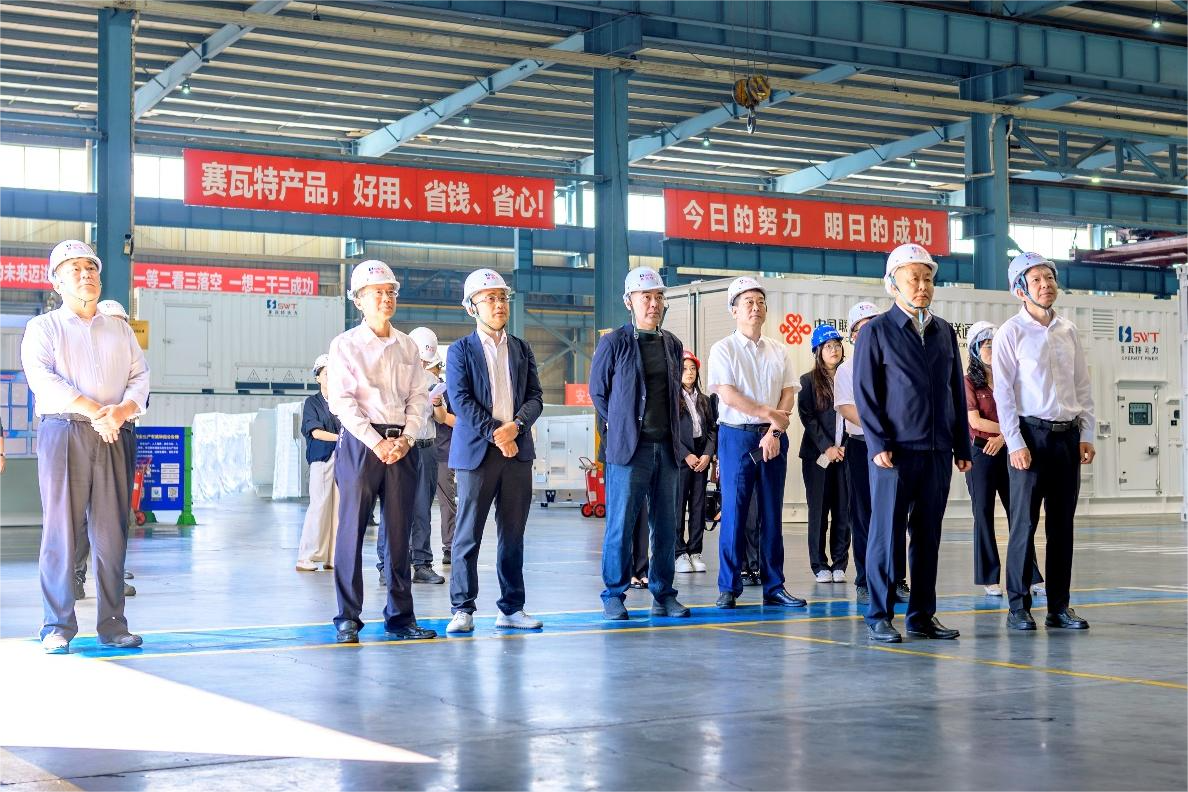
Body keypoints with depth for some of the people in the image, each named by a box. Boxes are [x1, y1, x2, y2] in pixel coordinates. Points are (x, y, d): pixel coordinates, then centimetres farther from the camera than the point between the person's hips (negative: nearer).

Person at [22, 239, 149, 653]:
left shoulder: (120, 330, 21)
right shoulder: (44, 328, 9)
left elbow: (140, 377, 12)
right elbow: (43, 378, -7)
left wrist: (122, 410, -10)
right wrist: (95, 412, -16)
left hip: (115, 437, 3)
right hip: (64, 433, -3)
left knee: (112, 533, 0)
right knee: (60, 529, -6)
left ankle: (112, 624, 4)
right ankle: (58, 627, -3)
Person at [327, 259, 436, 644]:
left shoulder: (407, 346, 13)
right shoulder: (345, 345, 0)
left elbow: (418, 396, 10)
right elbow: (342, 401, -6)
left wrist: (405, 439, -6)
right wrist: (376, 443, -13)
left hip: (401, 445, 4)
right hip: (360, 443, -4)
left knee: (399, 533, 5)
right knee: (352, 530, -4)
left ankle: (400, 617, 10)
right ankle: (348, 619, 1)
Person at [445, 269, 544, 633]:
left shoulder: (521, 349, 14)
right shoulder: (461, 350, 2)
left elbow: (535, 397, 8)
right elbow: (461, 401, -7)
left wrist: (515, 426, -11)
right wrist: (495, 434, -14)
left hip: (517, 450, 4)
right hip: (476, 452, -4)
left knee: (513, 534, 7)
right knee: (468, 534, -2)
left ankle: (511, 608, 13)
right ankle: (463, 609, 5)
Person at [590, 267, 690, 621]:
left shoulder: (672, 344, 12)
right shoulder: (614, 343, -3)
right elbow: (598, 392, 5)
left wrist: (669, 428, 14)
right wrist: (623, 425, 6)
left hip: (666, 447, 5)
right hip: (628, 447, -5)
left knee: (665, 525, 7)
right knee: (621, 523, -2)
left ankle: (663, 594, 15)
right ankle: (614, 595, 6)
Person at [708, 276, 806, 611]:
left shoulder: (778, 351, 12)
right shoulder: (723, 350, 0)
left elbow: (788, 396, 5)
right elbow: (728, 395, -10)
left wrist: (774, 431, -9)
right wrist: (769, 413, -9)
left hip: (773, 438, 4)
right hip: (736, 435, -4)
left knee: (772, 514, 5)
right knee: (734, 511, -4)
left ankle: (774, 587, 9)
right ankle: (729, 588, 2)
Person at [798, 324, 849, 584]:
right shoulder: (809, 381, 4)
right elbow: (807, 418, -3)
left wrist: (843, 447, -5)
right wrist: (827, 447, -11)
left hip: (844, 453, 2)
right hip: (817, 455, -2)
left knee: (843, 510, 1)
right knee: (819, 510, 0)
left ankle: (839, 564, 7)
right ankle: (820, 565, 6)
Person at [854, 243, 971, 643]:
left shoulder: (945, 332, 14)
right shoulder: (876, 331, 0)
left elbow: (957, 390, 16)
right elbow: (864, 392, -4)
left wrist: (962, 446, 11)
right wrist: (878, 443, -12)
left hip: (938, 451, 5)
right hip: (895, 452, -5)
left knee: (928, 535, 8)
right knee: (887, 534, -1)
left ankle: (922, 616, 15)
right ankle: (879, 617, 5)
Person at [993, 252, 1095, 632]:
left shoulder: (1068, 331, 11)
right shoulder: (1011, 332, -4)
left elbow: (1083, 386, 13)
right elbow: (1004, 392, -7)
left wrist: (1086, 435, 6)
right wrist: (1015, 443, -12)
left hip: (1068, 435, 5)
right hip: (1031, 433, -5)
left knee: (1062, 525, 7)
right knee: (1024, 522, -3)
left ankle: (1059, 606, 13)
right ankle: (1018, 605, 4)